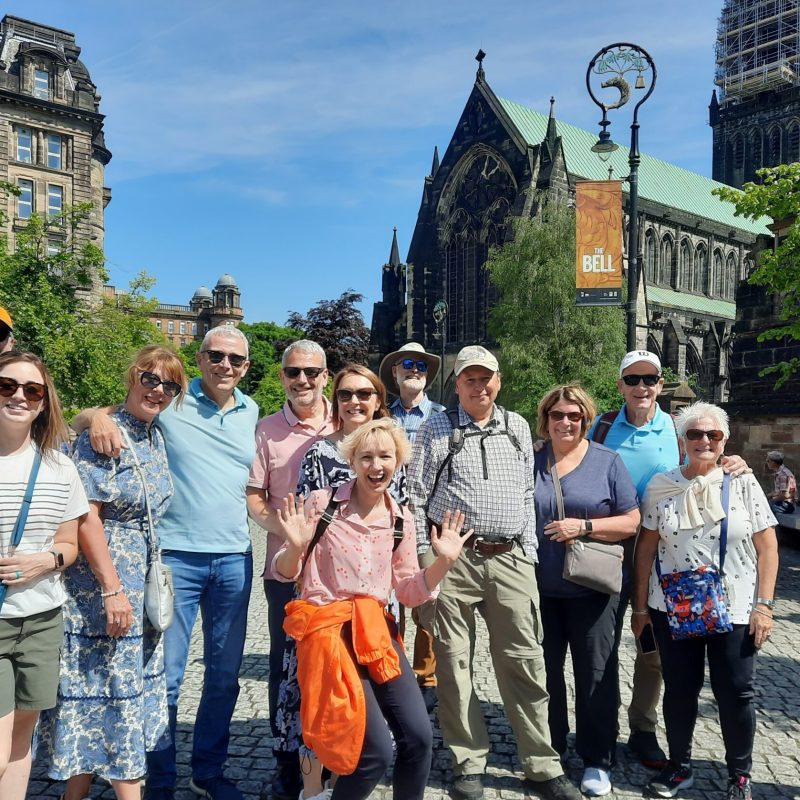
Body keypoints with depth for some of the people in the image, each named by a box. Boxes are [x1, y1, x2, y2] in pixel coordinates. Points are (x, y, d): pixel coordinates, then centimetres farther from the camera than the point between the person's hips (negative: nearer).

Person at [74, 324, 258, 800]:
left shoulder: (251, 413, 9)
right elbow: (84, 420, 0)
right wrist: (99, 417, -24)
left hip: (235, 559, 4)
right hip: (175, 556, -3)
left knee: (225, 672, 13)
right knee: (166, 676, 2)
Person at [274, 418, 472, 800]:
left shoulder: (401, 521, 5)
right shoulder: (322, 503, -7)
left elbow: (410, 592, 7)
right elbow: (284, 573, -1)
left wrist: (444, 561, -8)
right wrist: (296, 547, -22)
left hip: (376, 631, 5)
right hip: (328, 630, -4)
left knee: (419, 737, -3)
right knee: (376, 751, -9)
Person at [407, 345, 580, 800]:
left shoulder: (517, 428, 13)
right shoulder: (437, 430, 4)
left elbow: (528, 494, 16)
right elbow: (416, 497, 2)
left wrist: (530, 553, 11)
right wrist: (426, 557, -3)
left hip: (511, 559, 2)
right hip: (452, 559, -2)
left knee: (524, 664, 4)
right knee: (455, 664, 5)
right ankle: (469, 763, 20)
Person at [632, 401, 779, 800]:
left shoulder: (743, 483, -2)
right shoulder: (661, 485, -1)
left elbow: (767, 547, -1)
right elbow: (646, 549, 3)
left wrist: (764, 604, -7)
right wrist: (640, 606, 3)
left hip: (734, 610, -1)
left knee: (735, 693, 8)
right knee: (679, 690, 10)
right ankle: (679, 767, 29)